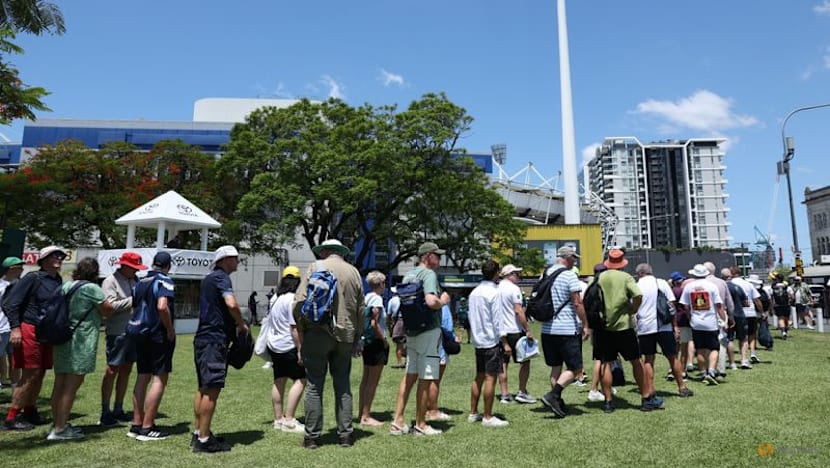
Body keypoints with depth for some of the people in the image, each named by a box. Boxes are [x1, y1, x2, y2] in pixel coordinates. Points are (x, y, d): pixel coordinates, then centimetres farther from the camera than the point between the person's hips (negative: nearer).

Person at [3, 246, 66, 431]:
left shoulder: (58, 281, 9)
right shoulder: (32, 278, -10)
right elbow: (9, 304, -12)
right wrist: (15, 328, -20)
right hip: (29, 330, -7)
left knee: (40, 374, 12)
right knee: (30, 374, -6)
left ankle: (30, 412, 27)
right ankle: (11, 417, 4)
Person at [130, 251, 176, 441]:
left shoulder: (141, 282, 13)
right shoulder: (164, 281, -12)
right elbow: (162, 306, -26)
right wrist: (170, 329, -16)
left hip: (141, 335, 8)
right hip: (160, 335, -8)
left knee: (142, 378, 13)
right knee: (159, 379, -4)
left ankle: (136, 424, 17)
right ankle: (147, 427, -4)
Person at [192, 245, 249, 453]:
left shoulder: (209, 279, 20)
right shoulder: (221, 278, -11)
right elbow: (231, 304, -25)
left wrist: (234, 325, 21)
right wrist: (242, 325, -10)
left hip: (203, 339, 11)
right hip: (214, 340, -11)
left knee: (203, 388, 15)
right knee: (212, 390, -7)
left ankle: (199, 433, 23)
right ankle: (204, 440, -4)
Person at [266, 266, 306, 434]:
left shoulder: (276, 298, 12)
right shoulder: (293, 299, -15)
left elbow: (268, 320, 21)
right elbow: (294, 327, -19)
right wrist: (300, 349, -17)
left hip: (274, 344, 10)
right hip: (288, 347, -10)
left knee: (279, 381, 13)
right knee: (300, 379, -8)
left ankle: (278, 419, 19)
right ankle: (289, 420, -11)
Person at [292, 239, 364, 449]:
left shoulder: (315, 267, -1)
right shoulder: (354, 272, 10)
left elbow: (299, 302, -9)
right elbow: (361, 310, 12)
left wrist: (301, 330, 2)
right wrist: (357, 338, 19)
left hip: (318, 333, -3)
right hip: (345, 335, 3)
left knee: (315, 386, 4)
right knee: (343, 385, 11)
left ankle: (312, 436, 9)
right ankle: (345, 434, 15)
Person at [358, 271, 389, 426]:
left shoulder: (366, 297, 9)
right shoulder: (377, 298, -14)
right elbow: (374, 324, -20)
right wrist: (384, 340, -11)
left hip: (367, 342, 9)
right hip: (376, 343, -9)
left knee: (365, 380, 14)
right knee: (373, 381, -2)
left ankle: (362, 413, 22)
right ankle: (366, 416, 2)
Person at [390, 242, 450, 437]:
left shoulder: (407, 276, 14)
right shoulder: (429, 274, -13)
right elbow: (431, 301, -28)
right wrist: (443, 301, -9)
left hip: (411, 331, 9)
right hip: (428, 331, -9)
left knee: (410, 375, 13)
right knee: (427, 379, 1)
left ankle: (398, 421, 14)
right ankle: (420, 424, 10)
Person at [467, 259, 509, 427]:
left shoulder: (474, 292, 11)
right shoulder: (494, 292, -12)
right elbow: (497, 320, -15)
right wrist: (505, 342, -11)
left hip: (478, 341, 8)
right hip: (492, 340, -8)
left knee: (479, 376, 14)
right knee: (490, 378, -4)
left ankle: (473, 413, 19)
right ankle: (488, 417, 0)